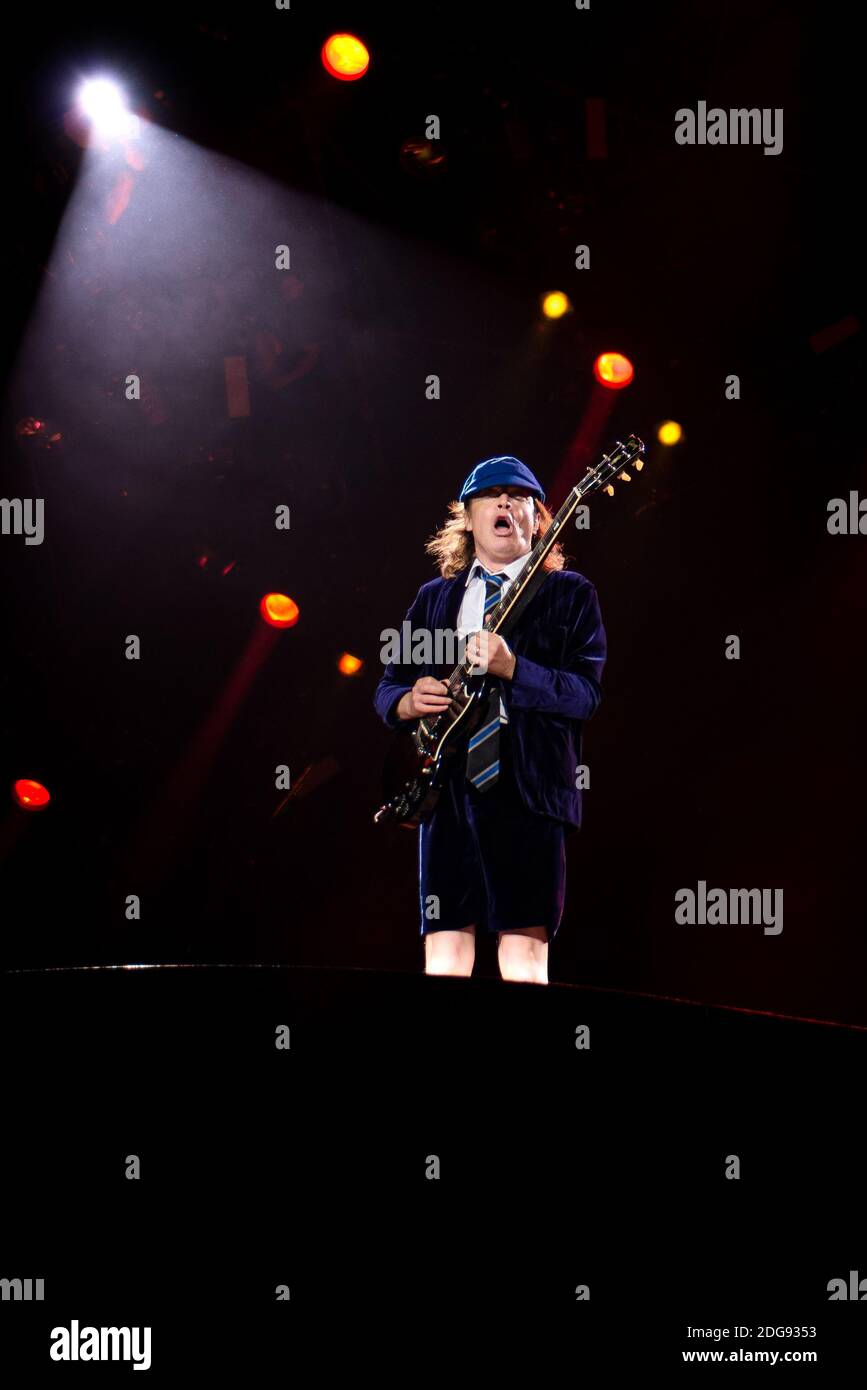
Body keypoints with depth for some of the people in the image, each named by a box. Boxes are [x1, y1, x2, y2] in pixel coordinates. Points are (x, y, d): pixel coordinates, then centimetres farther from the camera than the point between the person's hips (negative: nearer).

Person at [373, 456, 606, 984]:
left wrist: (511, 668, -20)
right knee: (444, 950, 2)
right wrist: (408, 701, -4)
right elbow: (387, 687, 20)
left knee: (524, 950, -6)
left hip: (528, 787, -3)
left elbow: (587, 693, -5)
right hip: (445, 786, 4)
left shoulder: (569, 594, 7)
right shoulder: (433, 598, 19)